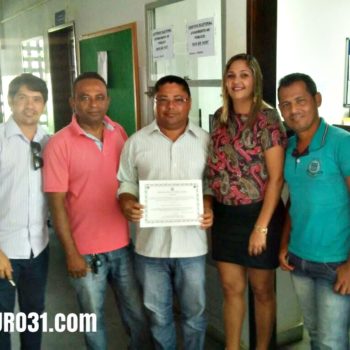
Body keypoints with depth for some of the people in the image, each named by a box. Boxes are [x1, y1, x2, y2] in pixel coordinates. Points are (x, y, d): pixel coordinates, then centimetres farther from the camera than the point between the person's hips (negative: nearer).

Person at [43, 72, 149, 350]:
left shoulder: (119, 133, 1)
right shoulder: (59, 143, -11)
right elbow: (57, 202, -11)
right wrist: (71, 252, -12)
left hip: (124, 245, 4)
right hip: (86, 251, -3)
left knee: (139, 316, 15)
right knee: (94, 320, 14)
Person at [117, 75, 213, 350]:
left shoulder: (205, 140, 0)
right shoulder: (137, 142, 1)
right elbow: (127, 183, 4)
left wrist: (209, 207, -15)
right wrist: (127, 204, -16)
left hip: (191, 244, 0)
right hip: (150, 244, 1)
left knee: (194, 313, 16)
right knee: (158, 315, 17)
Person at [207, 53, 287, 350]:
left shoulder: (267, 119, -11)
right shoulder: (220, 117, 6)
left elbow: (276, 178, -14)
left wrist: (261, 227, -16)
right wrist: (211, 212, 8)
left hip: (257, 214, -5)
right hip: (224, 215, 5)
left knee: (262, 290, 13)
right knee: (231, 288, 15)